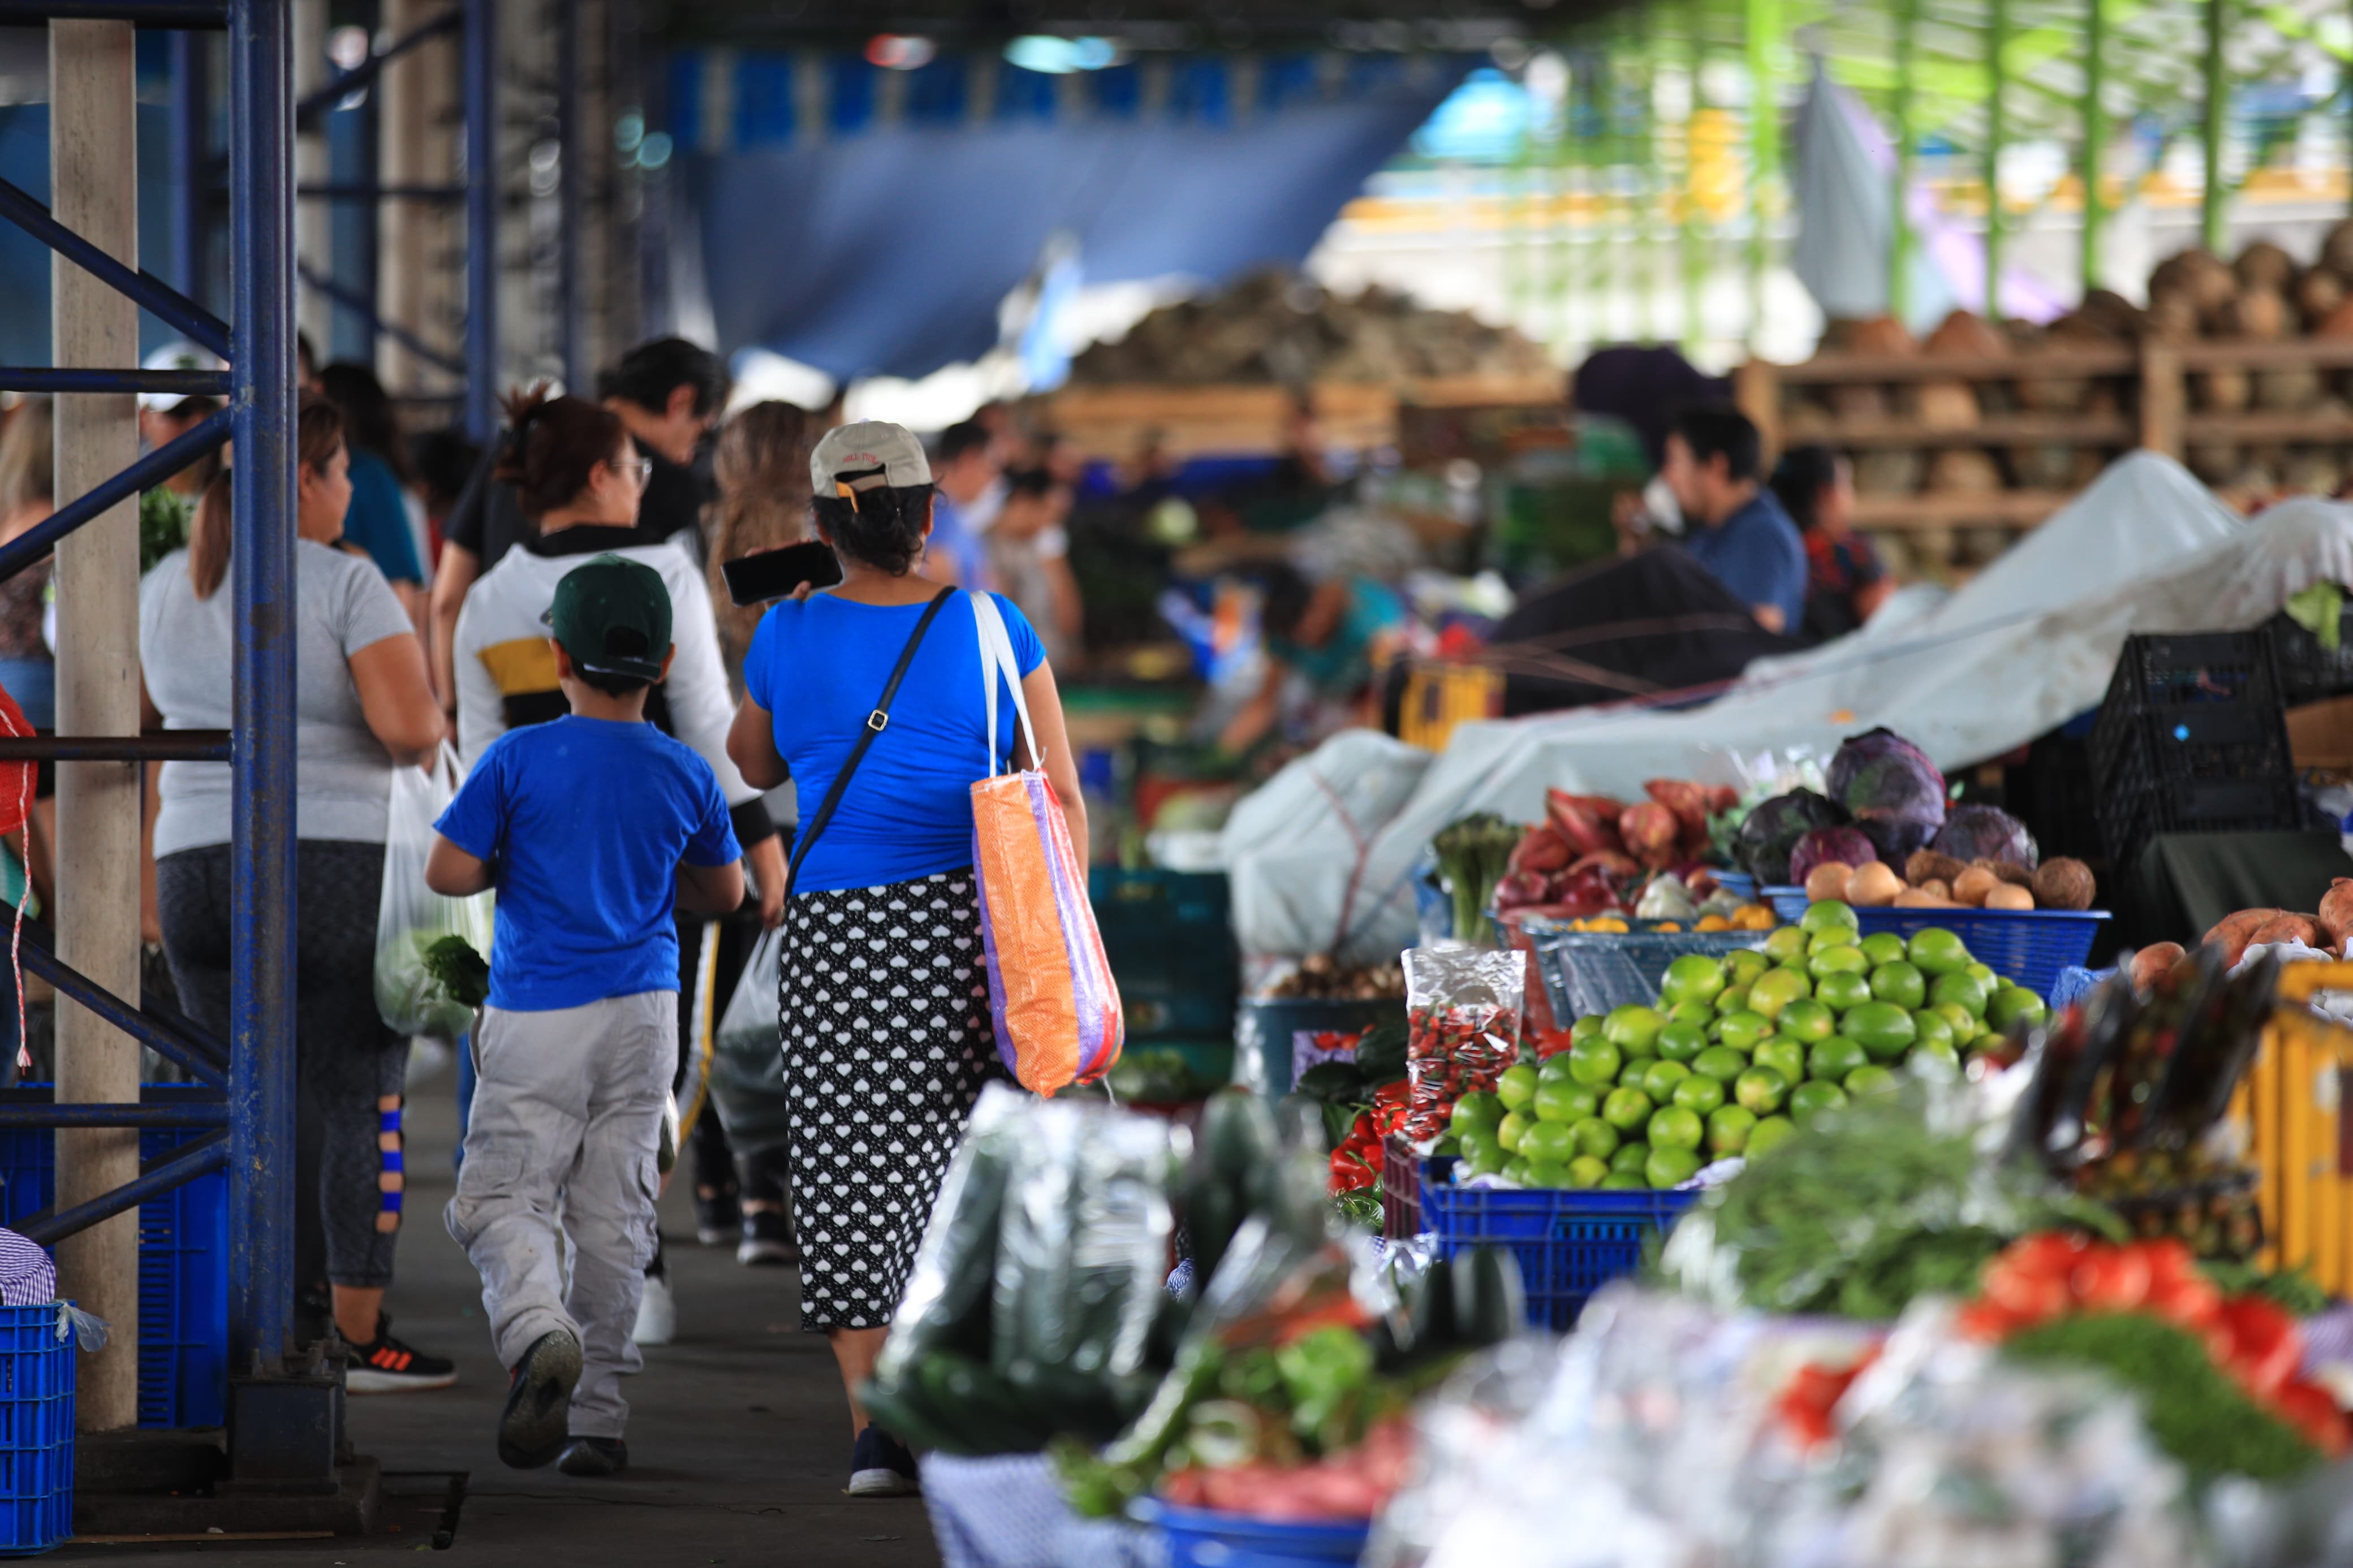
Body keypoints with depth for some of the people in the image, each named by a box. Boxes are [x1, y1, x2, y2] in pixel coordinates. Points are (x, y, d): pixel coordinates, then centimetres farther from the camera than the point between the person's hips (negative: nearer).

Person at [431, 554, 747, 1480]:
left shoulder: (518, 760, -7)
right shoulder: (685, 776, 3)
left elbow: (447, 873, -8)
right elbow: (725, 893, 15)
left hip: (538, 1016, -3)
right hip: (642, 1013, 3)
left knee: (505, 1196, -1)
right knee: (613, 1211, 9)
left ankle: (538, 1332, -31)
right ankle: (598, 1415, 9)